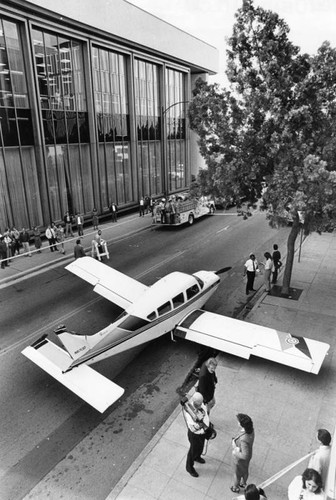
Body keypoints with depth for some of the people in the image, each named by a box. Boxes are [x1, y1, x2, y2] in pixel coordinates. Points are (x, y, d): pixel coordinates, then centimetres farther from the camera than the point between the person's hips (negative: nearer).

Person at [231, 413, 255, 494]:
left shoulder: (244, 439, -47)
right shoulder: (251, 429, -23)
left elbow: (245, 456, -37)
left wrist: (235, 453, -23)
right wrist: (234, 440, -11)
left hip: (240, 459, -6)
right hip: (247, 454, 6)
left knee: (237, 474, 26)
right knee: (245, 470, 34)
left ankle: (235, 488, 54)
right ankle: (243, 483, 62)